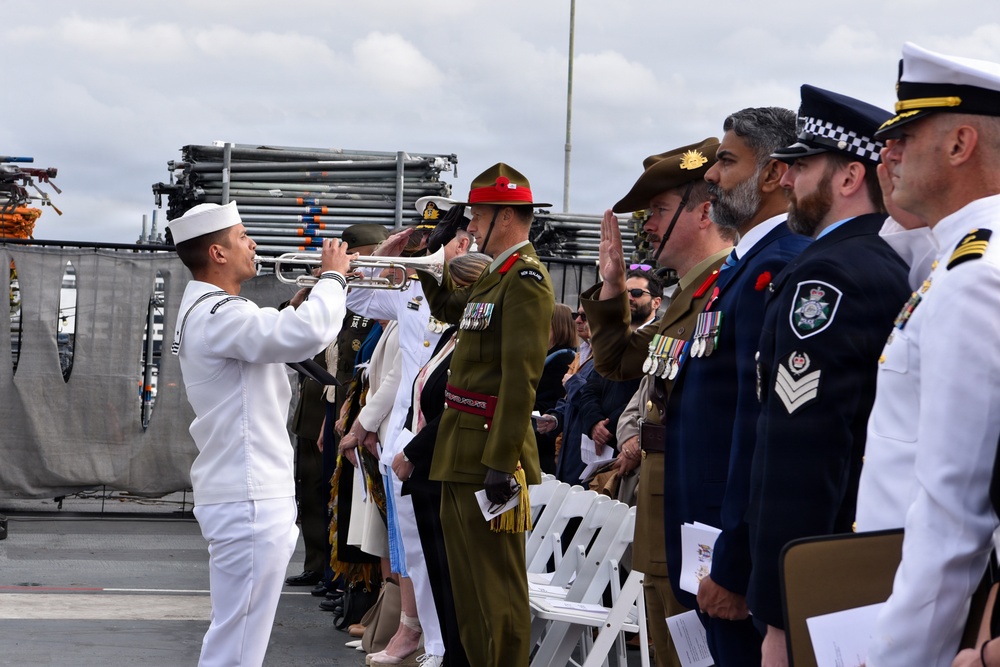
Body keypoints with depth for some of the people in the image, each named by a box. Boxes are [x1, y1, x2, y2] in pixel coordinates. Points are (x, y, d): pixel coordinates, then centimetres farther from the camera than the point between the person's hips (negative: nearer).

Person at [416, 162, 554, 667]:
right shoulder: (493, 278, 14)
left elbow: (521, 378, -22)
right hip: (463, 455, 10)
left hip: (491, 453, -10)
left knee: (497, 586, -5)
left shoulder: (526, 280, -15)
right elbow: (448, 307, 37)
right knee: (468, 581, 17)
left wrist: (501, 461, -25)